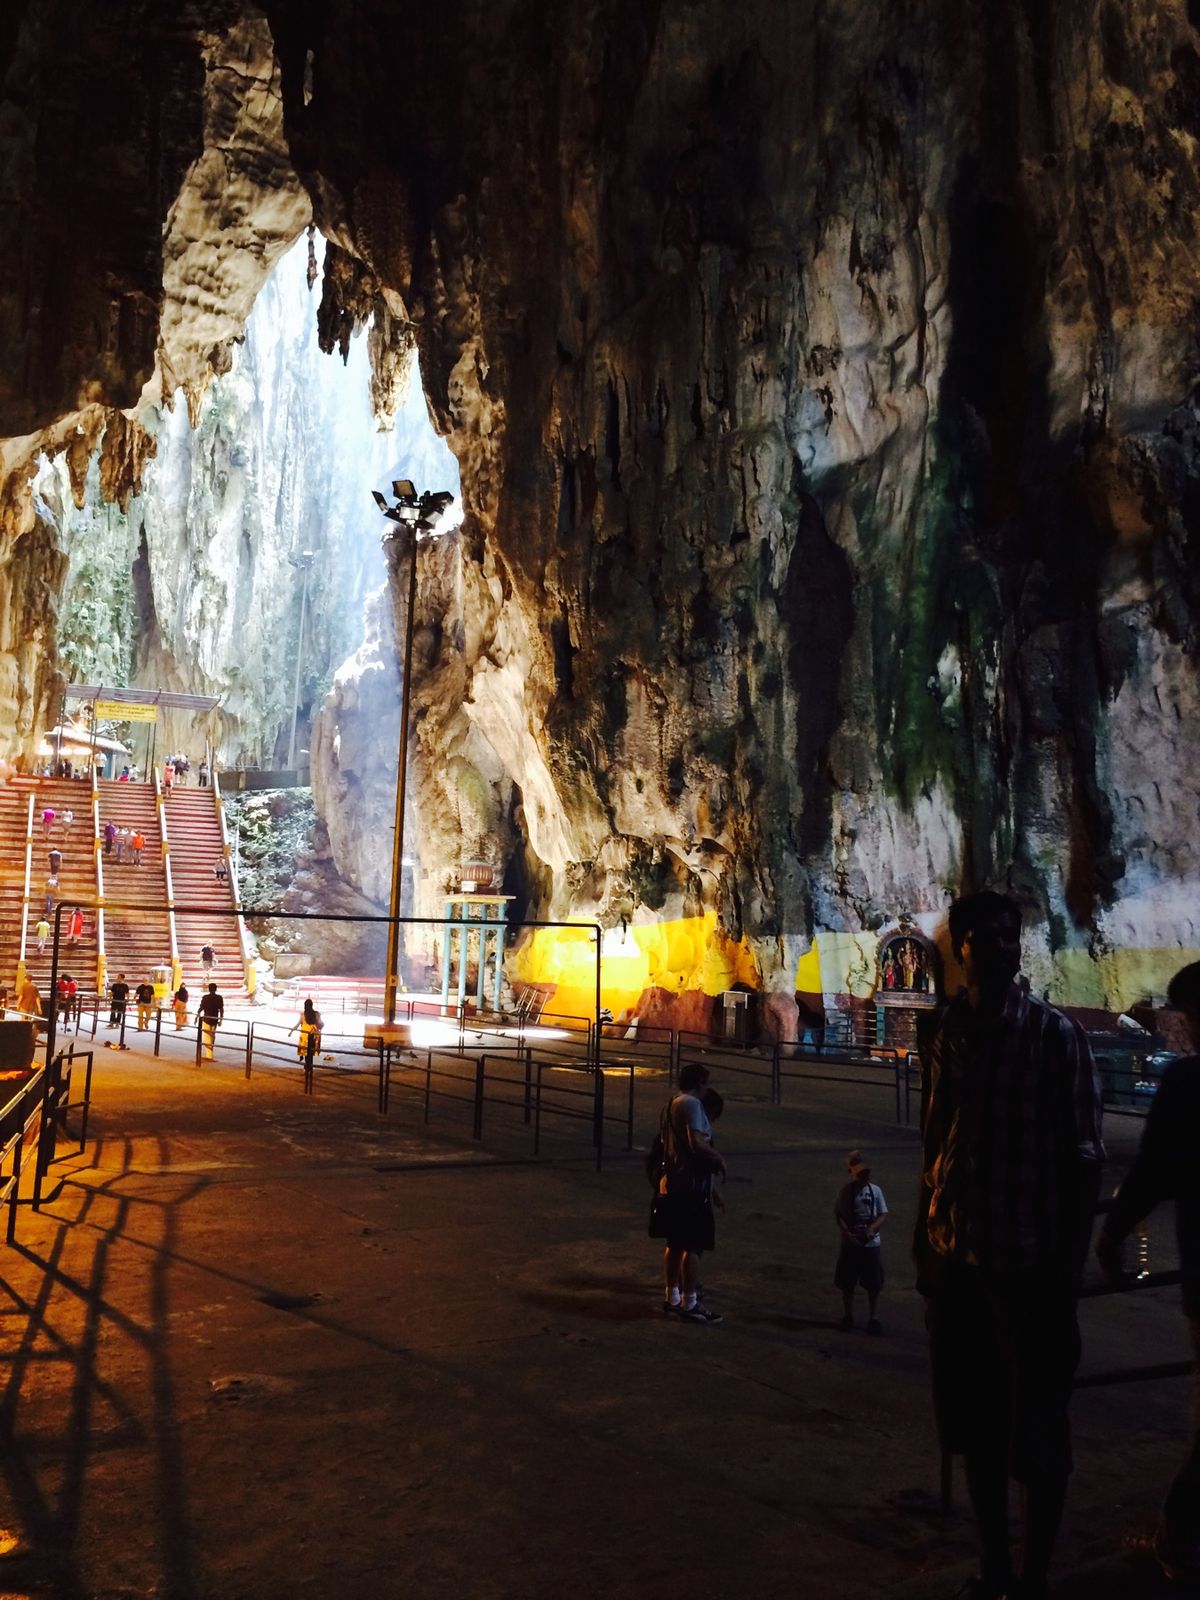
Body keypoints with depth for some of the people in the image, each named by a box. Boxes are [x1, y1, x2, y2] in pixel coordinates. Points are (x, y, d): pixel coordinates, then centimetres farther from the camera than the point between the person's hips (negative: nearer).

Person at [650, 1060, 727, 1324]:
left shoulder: (670, 1105, 15)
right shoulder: (691, 1104, -15)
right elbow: (697, 1144, -26)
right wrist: (718, 1159, -10)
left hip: (671, 1183, 10)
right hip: (691, 1185, -10)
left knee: (675, 1243, 16)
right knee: (693, 1246, -4)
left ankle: (672, 1297, 24)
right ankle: (689, 1304, 0)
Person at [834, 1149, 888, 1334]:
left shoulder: (875, 1190, -2)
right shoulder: (846, 1191, -6)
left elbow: (883, 1215, 0)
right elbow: (838, 1215, -8)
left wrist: (872, 1229, -18)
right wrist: (847, 1234, -22)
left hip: (872, 1243, 1)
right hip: (851, 1244, -1)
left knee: (874, 1284, 6)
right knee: (847, 1283, 8)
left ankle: (872, 1317, 23)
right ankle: (848, 1316, 25)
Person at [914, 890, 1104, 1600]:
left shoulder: (1057, 1036, -6)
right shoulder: (944, 1036, 5)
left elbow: (1085, 1159, -7)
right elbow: (934, 1149, 10)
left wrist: (1071, 1266, -11)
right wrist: (923, 1244, 8)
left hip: (1032, 1262, -4)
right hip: (957, 1261, 4)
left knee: (1038, 1432, 6)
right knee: (976, 1423, 15)